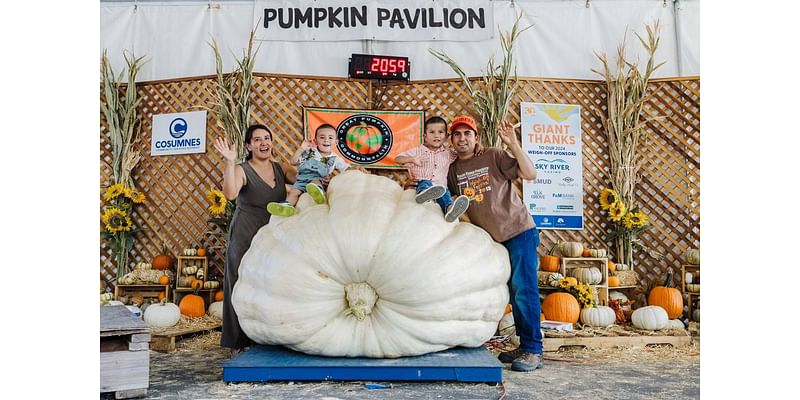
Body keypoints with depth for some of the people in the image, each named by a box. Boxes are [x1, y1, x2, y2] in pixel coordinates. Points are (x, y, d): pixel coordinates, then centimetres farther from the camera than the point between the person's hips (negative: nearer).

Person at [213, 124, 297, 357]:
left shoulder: (281, 169, 10)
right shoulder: (241, 170, -5)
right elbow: (230, 194, -23)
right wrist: (230, 162, -29)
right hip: (246, 239, -4)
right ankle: (240, 344, 9)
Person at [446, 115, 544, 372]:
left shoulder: (494, 156, -9)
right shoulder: (453, 170, 6)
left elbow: (530, 174, -14)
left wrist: (513, 144, -21)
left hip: (519, 230, -6)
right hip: (492, 238, 6)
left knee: (524, 289, -8)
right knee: (513, 291, 12)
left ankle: (533, 351, 0)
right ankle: (524, 346, 21)